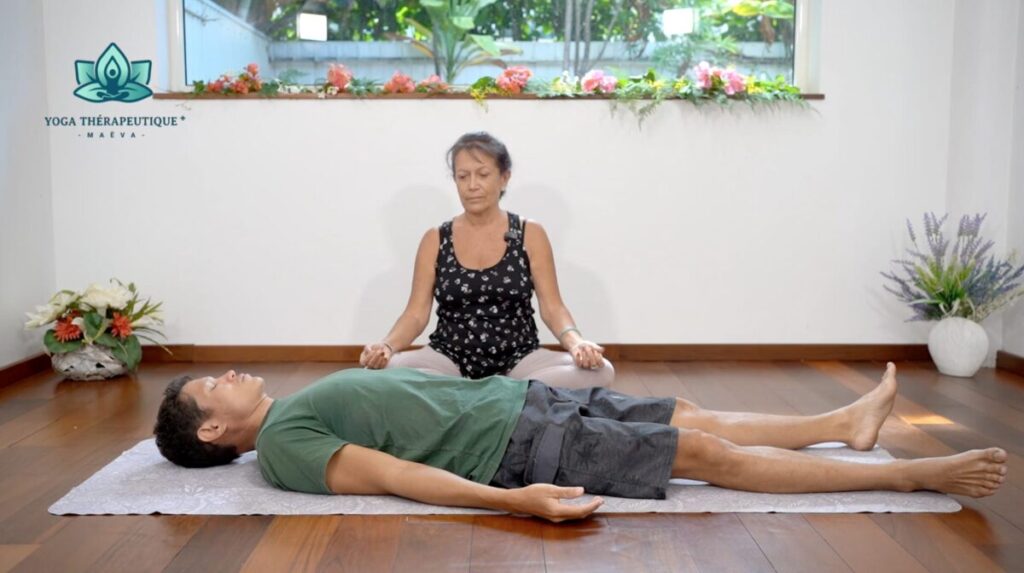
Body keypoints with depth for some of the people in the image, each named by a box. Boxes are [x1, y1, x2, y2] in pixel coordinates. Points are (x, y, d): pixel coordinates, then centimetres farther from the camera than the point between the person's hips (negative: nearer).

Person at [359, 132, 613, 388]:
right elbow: (416, 313, 2)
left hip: (518, 360, 0)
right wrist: (386, 345, -20)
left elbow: (552, 307, -1)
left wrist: (575, 341, -23)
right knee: (381, 371, -30)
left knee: (599, 371, -27)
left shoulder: (530, 234, 4)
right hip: (450, 359, 0)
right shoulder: (435, 240, 5)